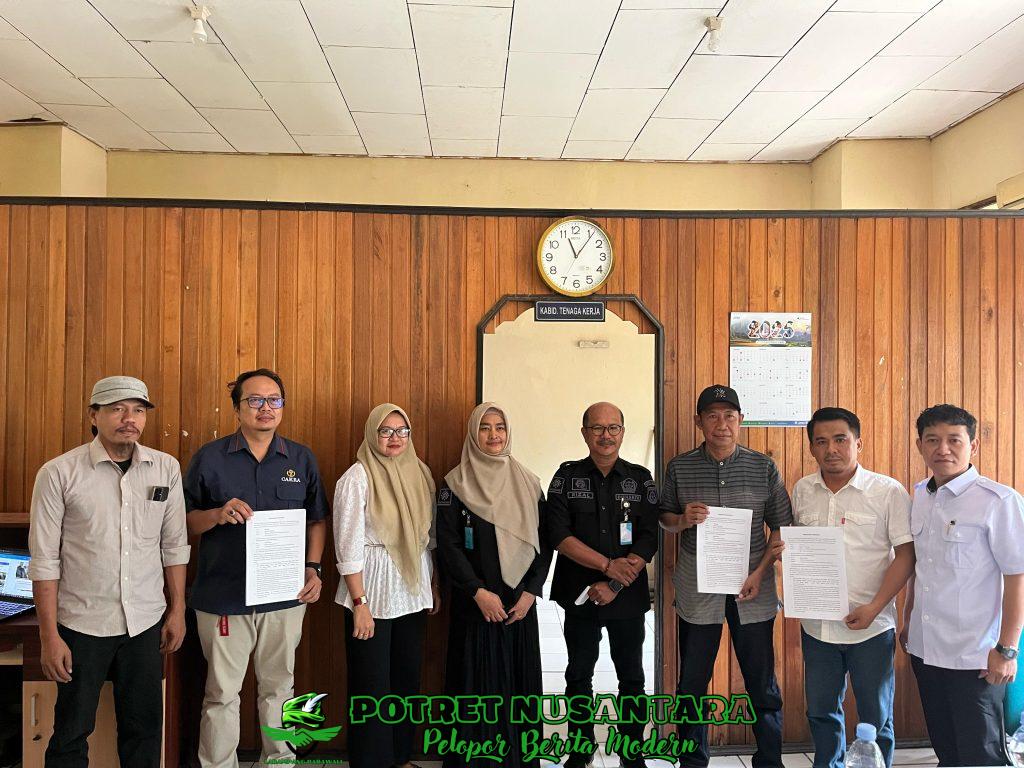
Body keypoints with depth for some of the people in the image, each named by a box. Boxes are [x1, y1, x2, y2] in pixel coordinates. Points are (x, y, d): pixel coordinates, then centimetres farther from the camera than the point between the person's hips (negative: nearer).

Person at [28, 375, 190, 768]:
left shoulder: (166, 468, 0)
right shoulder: (58, 474, -9)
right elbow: (45, 560, -7)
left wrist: (177, 610, 7)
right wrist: (50, 636, -8)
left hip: (147, 622, 3)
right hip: (82, 624, -2)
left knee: (144, 727, 14)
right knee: (72, 732, 11)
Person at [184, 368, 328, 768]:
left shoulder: (302, 459, 6)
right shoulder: (209, 457, -1)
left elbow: (317, 520, 12)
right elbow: (185, 521, 2)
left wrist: (313, 567, 0)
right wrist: (218, 514, -18)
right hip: (223, 596, -2)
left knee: (278, 688, 14)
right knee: (222, 693, 6)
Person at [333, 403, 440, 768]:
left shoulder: (419, 473, 5)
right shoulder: (357, 478, -11)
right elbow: (348, 546, -13)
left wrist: (434, 586, 11)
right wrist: (359, 602, -16)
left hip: (413, 592, 5)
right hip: (372, 592, -5)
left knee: (407, 677, 14)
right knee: (371, 683, 4)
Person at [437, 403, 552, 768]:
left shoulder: (528, 483, 7)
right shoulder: (455, 485, -2)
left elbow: (545, 542, 6)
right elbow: (448, 545, -7)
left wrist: (531, 591, -5)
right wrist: (478, 591, -13)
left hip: (521, 604, 3)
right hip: (475, 605, -3)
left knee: (520, 683, 7)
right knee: (477, 685, 1)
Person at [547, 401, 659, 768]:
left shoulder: (641, 478, 2)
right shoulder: (567, 476, 0)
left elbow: (649, 539, -5)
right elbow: (558, 533, -9)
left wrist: (614, 585, -14)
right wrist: (608, 565, -17)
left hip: (628, 597, 0)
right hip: (580, 596, 0)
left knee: (632, 678, 8)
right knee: (579, 675, 11)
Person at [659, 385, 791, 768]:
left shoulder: (763, 467, 0)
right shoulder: (679, 468, 0)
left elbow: (782, 527, 4)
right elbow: (665, 518, 10)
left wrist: (760, 572, -7)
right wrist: (683, 519, -13)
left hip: (752, 592, 0)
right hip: (697, 590, 0)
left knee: (763, 685, 8)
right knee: (692, 683, 9)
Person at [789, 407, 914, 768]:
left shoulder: (888, 491, -8)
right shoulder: (802, 490, 4)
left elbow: (906, 554, -9)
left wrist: (874, 607, -17)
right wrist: (785, 554, -6)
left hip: (870, 628, -4)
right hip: (816, 626, 4)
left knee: (875, 718, 10)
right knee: (821, 712, 17)